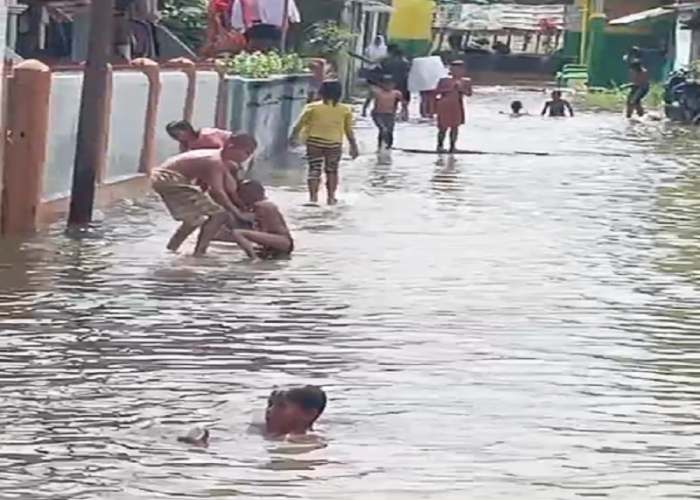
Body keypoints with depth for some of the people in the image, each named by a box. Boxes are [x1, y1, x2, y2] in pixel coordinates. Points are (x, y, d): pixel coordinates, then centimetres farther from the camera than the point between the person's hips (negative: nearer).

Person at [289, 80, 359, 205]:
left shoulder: (312, 108, -2)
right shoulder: (345, 110, 1)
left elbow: (300, 124, 2)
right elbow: (349, 130, 5)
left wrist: (293, 136, 17)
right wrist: (353, 146, 15)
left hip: (314, 141, -1)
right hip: (334, 143, 1)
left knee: (314, 169, 5)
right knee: (331, 170, 14)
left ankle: (313, 196, -6)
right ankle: (331, 197, 11)